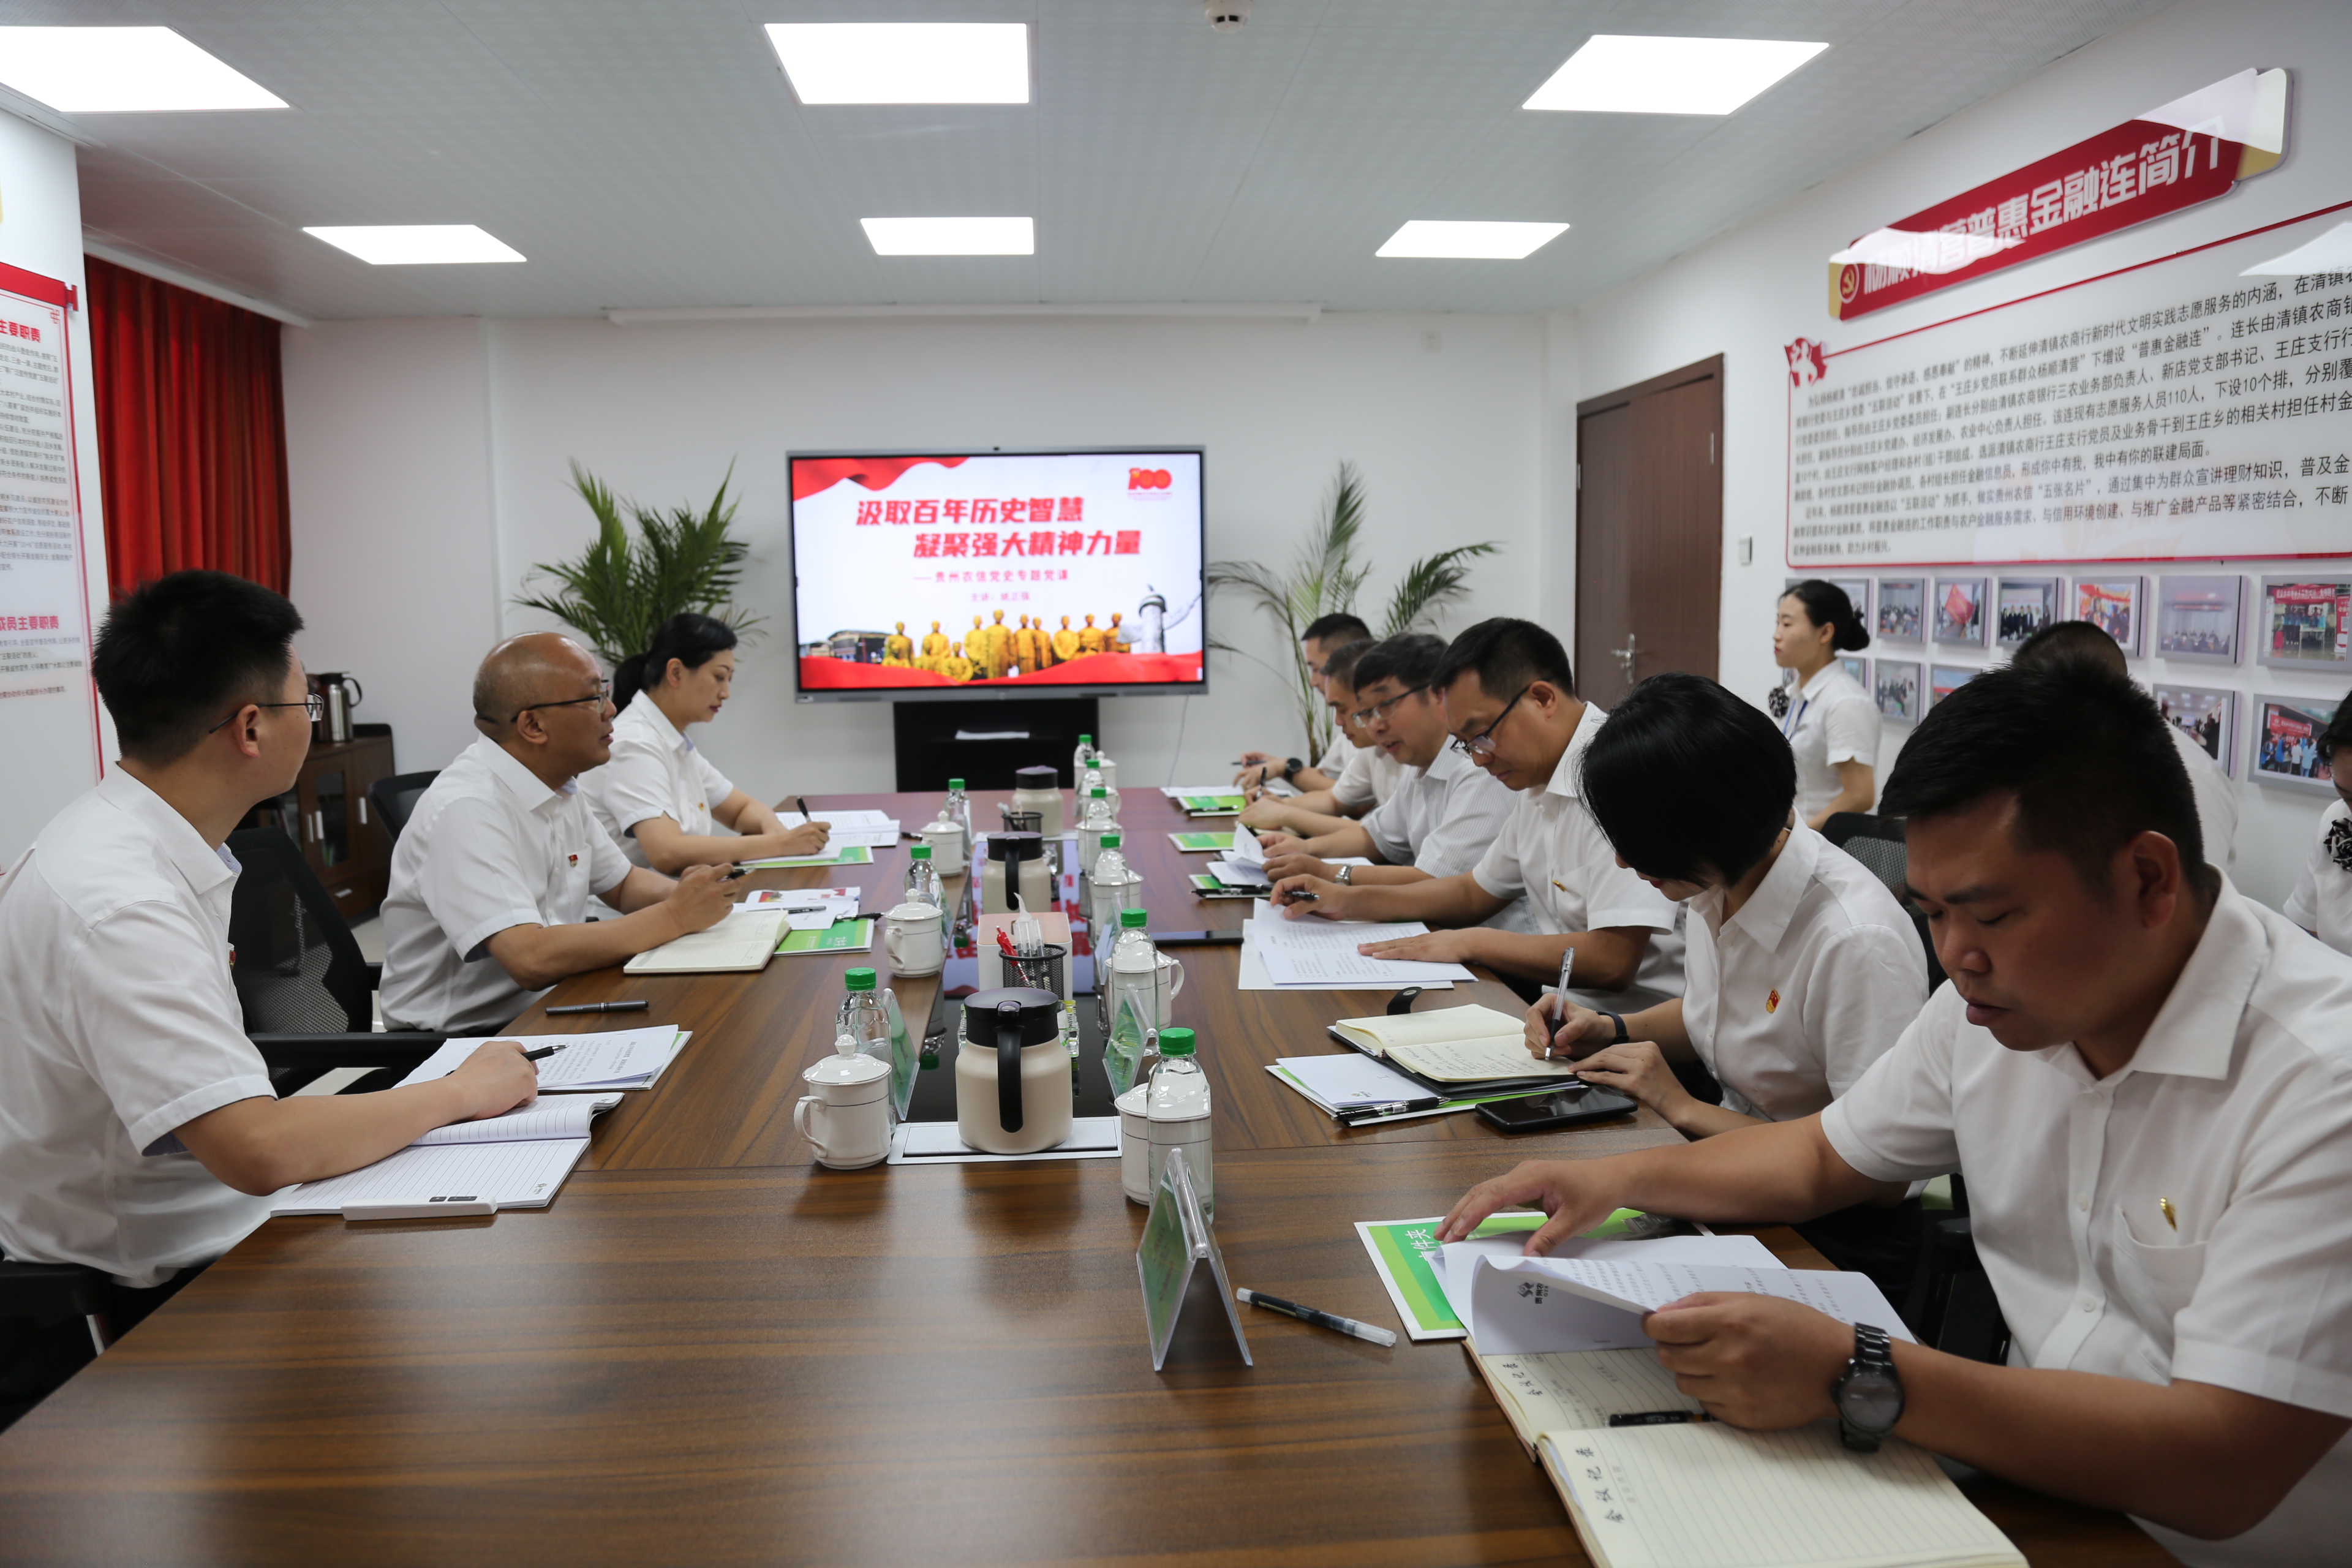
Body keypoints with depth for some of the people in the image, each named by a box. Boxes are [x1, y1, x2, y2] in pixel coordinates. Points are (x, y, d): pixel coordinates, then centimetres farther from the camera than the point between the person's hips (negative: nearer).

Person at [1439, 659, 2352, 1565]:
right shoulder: (1997, 1003, 0)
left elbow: (2225, 1471, -27)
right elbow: (1824, 1157, 14)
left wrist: (1856, 1380, -34)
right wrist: (1618, 1178, -1)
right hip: (2033, 1493, 6)